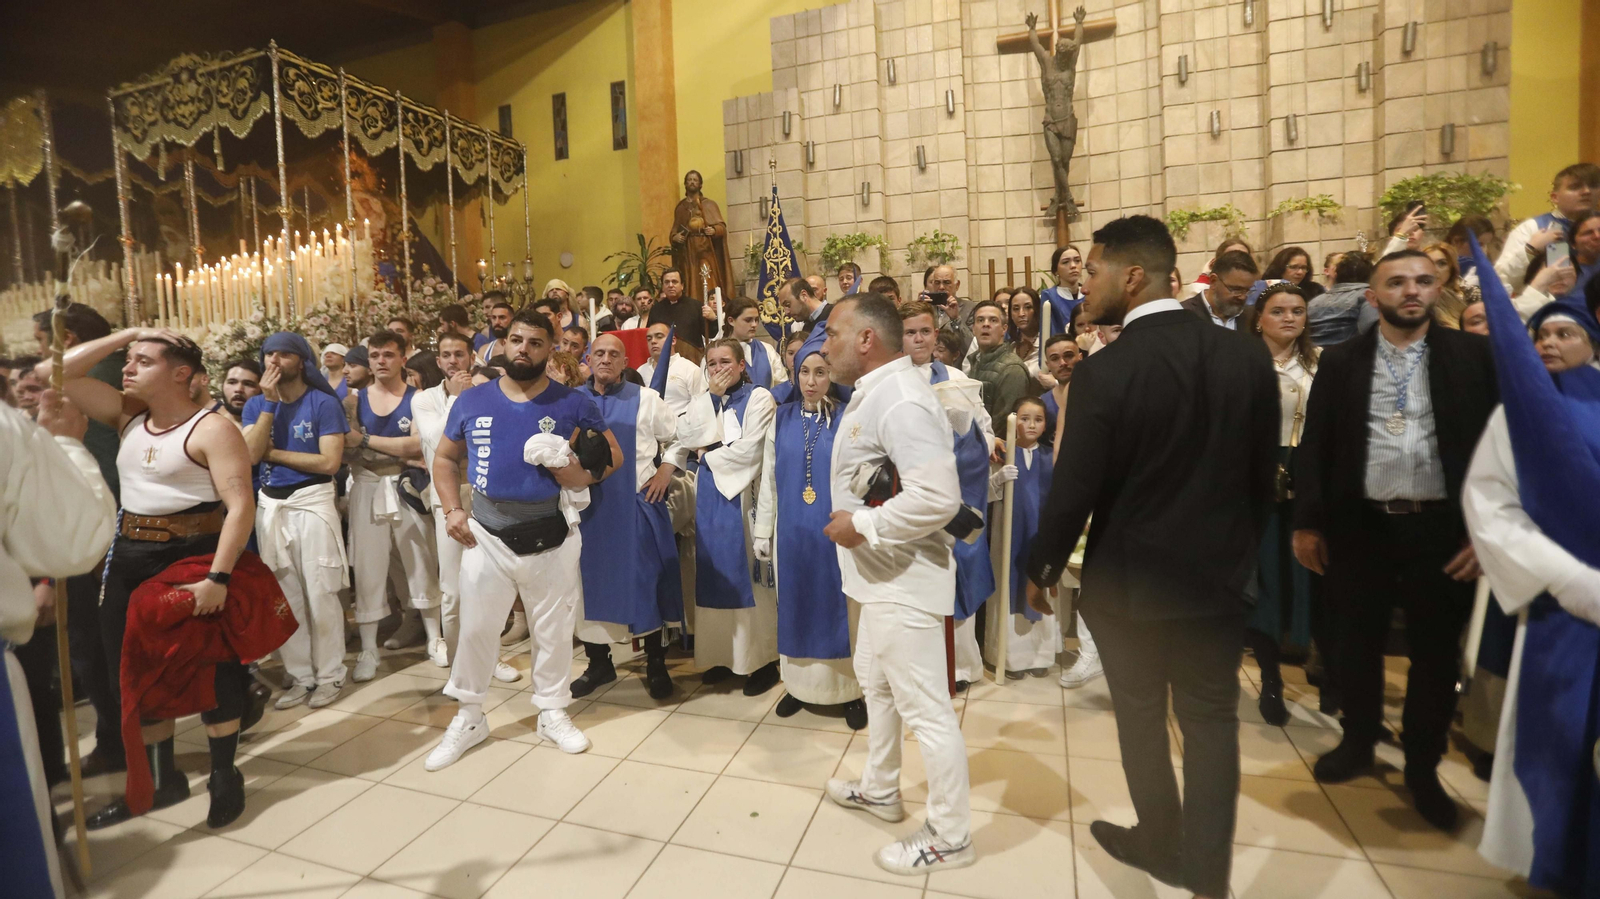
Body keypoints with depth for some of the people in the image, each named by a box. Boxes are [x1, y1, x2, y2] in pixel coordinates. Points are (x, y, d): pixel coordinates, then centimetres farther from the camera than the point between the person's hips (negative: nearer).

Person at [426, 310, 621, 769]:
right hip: (486, 534, 1)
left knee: (553, 629, 11)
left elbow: (612, 454, 1)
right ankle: (468, 717, 29)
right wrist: (452, 510, 1)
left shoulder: (573, 404, -4)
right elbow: (444, 458, 13)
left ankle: (553, 713, 30)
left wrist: (581, 471, -19)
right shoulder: (472, 401, 2)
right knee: (475, 627, 10)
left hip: (550, 534, -1)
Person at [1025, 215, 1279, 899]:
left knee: (1141, 716, 17)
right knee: (1212, 720, 16)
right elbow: (1263, 472, 3)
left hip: (1129, 577, -3)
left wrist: (1040, 569, -2)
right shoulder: (1248, 356, -5)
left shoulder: (1104, 371, -21)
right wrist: (1240, 551, 17)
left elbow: (1074, 490, -17)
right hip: (1219, 572, 4)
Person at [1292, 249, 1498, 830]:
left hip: (1443, 528, 0)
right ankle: (1358, 743, 34)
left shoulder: (1474, 356, 1)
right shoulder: (1341, 361, 3)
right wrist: (1308, 523, -3)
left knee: (1435, 653, 11)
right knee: (1358, 642, 14)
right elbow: (1314, 446, 1)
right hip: (1360, 525, 0)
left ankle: (1422, 768, 29)